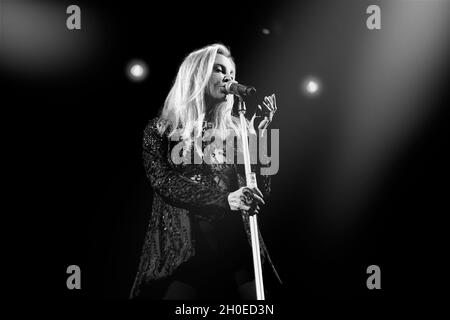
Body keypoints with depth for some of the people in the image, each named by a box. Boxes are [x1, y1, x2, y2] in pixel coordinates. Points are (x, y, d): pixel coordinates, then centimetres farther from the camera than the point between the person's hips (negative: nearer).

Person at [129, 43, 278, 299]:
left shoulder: (235, 129, 13)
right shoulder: (160, 130, 8)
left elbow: (262, 195, 5)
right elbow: (164, 182, -9)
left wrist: (258, 135, -2)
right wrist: (226, 199, -20)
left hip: (236, 245, 2)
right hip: (180, 247, -2)